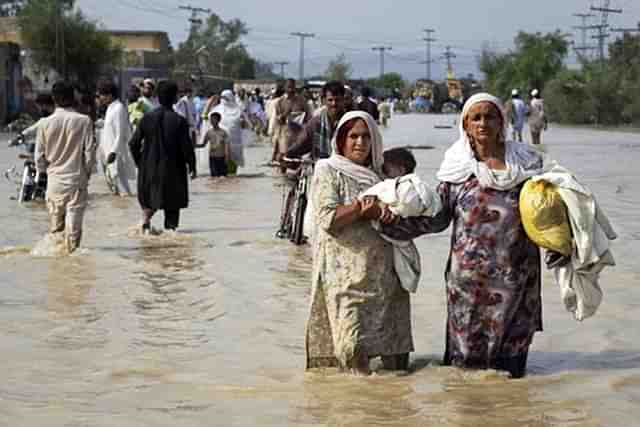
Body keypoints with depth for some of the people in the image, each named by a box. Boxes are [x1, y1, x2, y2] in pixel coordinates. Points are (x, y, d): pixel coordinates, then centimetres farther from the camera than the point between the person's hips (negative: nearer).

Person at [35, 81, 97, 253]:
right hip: (77, 180, -2)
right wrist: (87, 172, 10)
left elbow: (39, 156, 0)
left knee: (56, 223, 14)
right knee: (74, 216, 0)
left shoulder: (46, 123, -5)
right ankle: (72, 251, -1)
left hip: (55, 180, 2)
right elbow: (90, 152, -7)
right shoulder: (83, 121, -9)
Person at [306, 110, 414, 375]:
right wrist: (362, 208, -18)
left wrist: (386, 212, -4)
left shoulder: (378, 173, 19)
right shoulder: (328, 172, 2)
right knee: (353, 348, -13)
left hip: (383, 271, 6)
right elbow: (327, 219, -11)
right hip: (346, 273, -6)